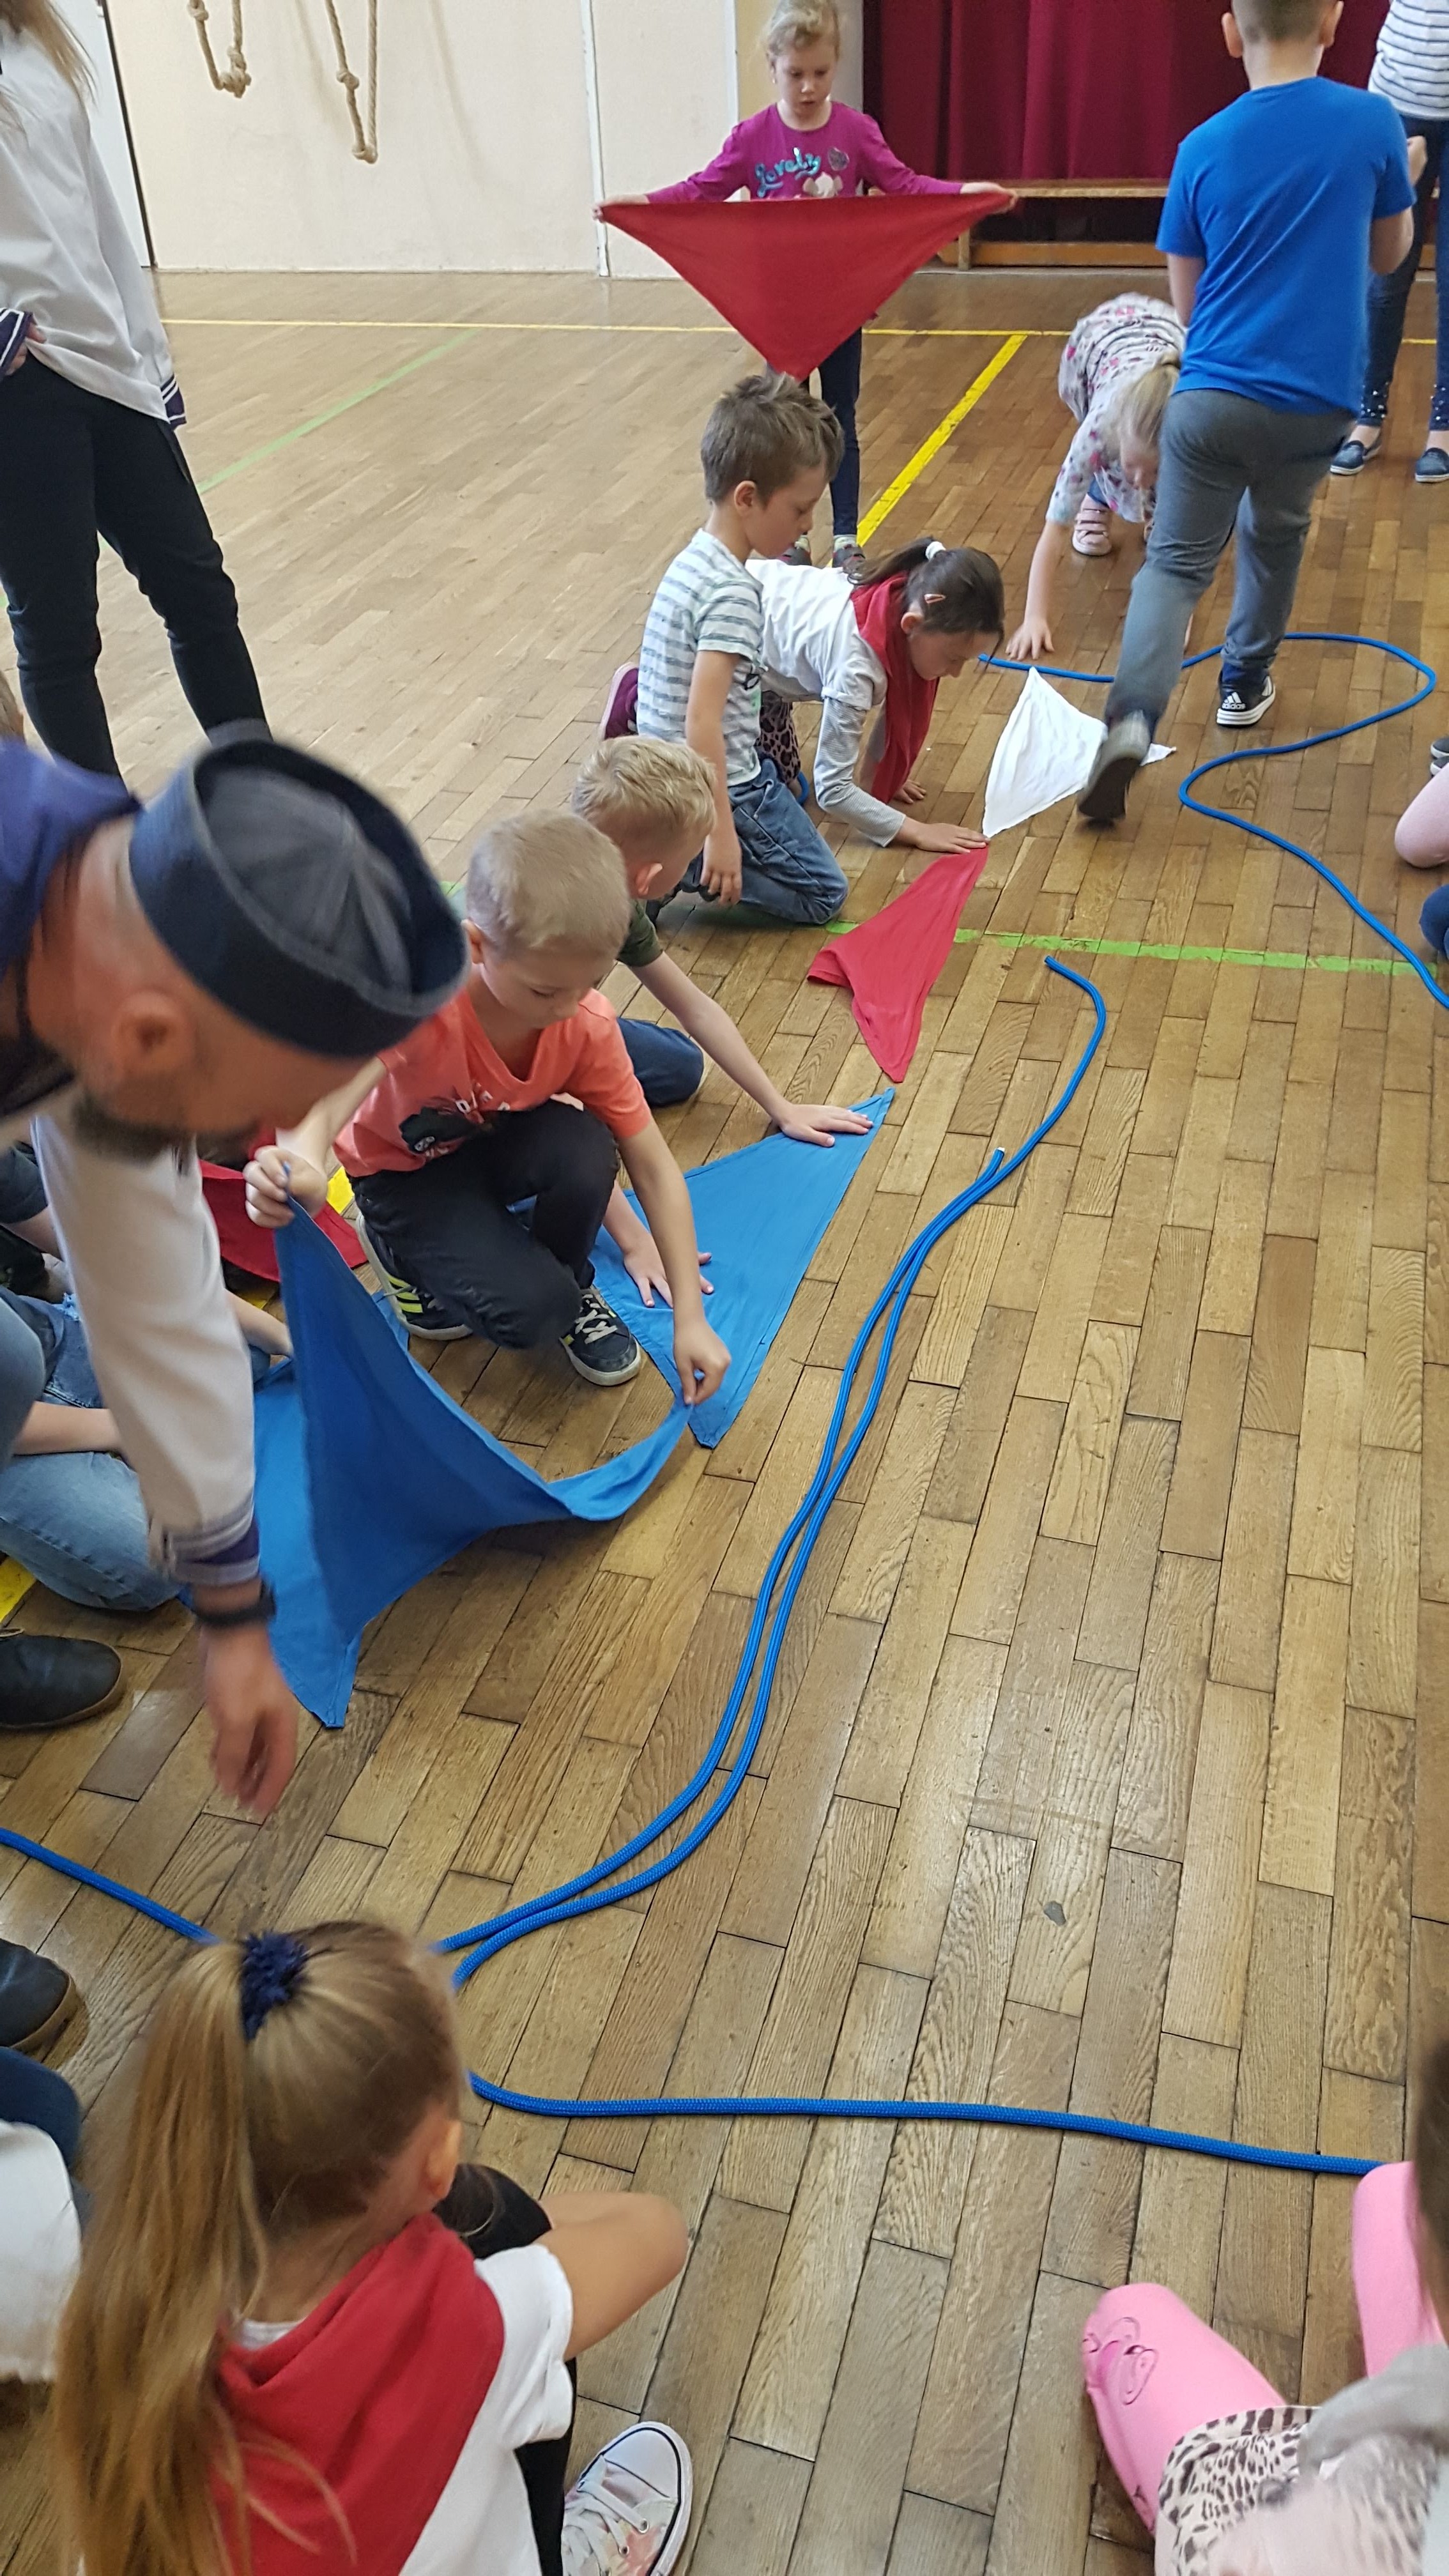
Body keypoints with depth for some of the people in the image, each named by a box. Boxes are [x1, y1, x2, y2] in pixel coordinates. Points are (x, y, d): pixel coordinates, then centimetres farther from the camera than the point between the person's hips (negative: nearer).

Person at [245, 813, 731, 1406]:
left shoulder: (589, 1025, -24)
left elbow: (654, 1168, -19)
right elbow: (329, 1097, -52)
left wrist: (690, 1317, -22)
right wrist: (300, 1166, -77)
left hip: (498, 1146, 4)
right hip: (405, 1172, -4)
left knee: (585, 1150, -32)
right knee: (531, 1311, -26)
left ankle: (572, 1286, 0)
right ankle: (404, 1254, 5)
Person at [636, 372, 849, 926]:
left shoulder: (694, 562, 5)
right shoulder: (732, 593, -23)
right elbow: (703, 721, -28)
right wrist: (722, 832, -27)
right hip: (714, 786, -9)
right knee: (823, 893, 4)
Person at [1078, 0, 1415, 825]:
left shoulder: (1204, 147, 1)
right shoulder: (1375, 124, -1)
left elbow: (1187, 296, 10)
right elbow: (1388, 256, 14)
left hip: (1212, 393, 0)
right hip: (1316, 400, 1)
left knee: (1177, 562, 1)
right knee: (1276, 534, 27)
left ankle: (1132, 717, -24)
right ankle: (1246, 683, 40)